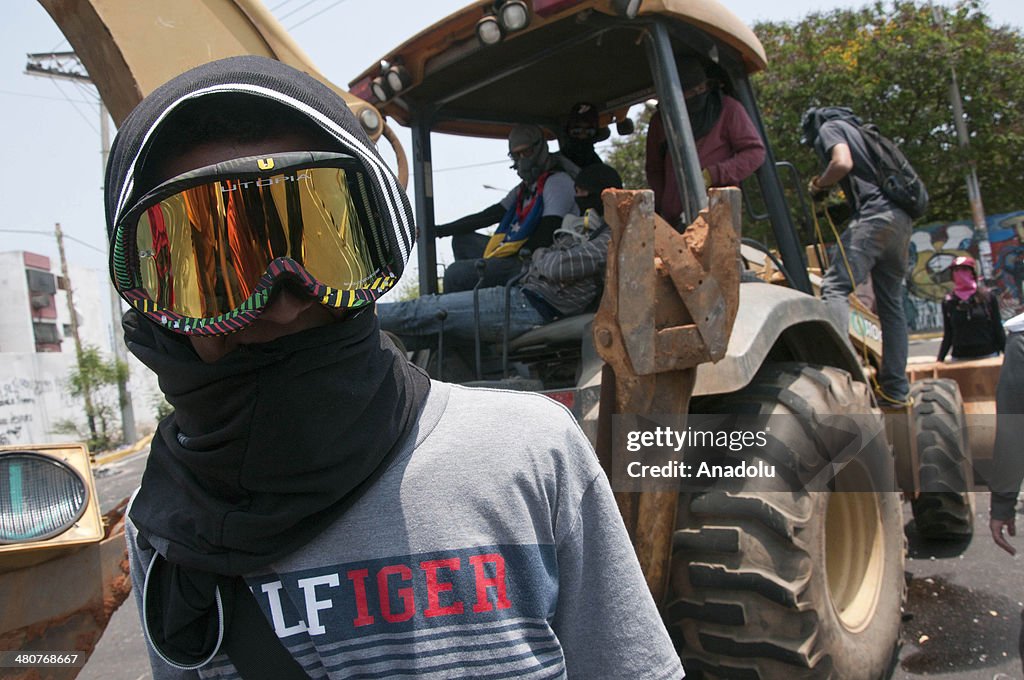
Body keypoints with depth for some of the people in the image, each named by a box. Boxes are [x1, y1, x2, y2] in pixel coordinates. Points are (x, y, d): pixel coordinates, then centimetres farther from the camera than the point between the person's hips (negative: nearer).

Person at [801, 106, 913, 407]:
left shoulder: (829, 127, 7)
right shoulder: (856, 130, 32)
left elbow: (843, 163, -13)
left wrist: (819, 185, 4)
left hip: (875, 215, -9)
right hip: (901, 218, 9)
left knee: (835, 286, -19)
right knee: (891, 304, 8)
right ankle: (895, 390, 9)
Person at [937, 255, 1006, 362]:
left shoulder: (987, 296, 1)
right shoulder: (948, 301, 4)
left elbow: (998, 329, 4)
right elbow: (948, 335, 8)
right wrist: (939, 359, 2)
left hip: (988, 356, 0)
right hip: (959, 358, 1)